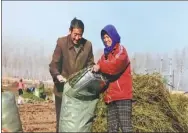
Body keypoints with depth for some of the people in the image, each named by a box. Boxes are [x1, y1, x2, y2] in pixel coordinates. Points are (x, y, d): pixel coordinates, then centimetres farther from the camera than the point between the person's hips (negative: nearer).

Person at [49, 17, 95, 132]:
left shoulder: (88, 45, -1)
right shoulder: (61, 42, -8)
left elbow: (90, 65, 8)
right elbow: (54, 64, -8)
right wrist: (57, 75, -28)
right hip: (63, 89, -2)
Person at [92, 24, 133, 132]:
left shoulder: (120, 49, -1)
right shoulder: (106, 53, 20)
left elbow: (116, 64, -20)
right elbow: (103, 73, 15)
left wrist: (100, 66, -13)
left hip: (122, 95, -8)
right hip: (111, 96, 8)